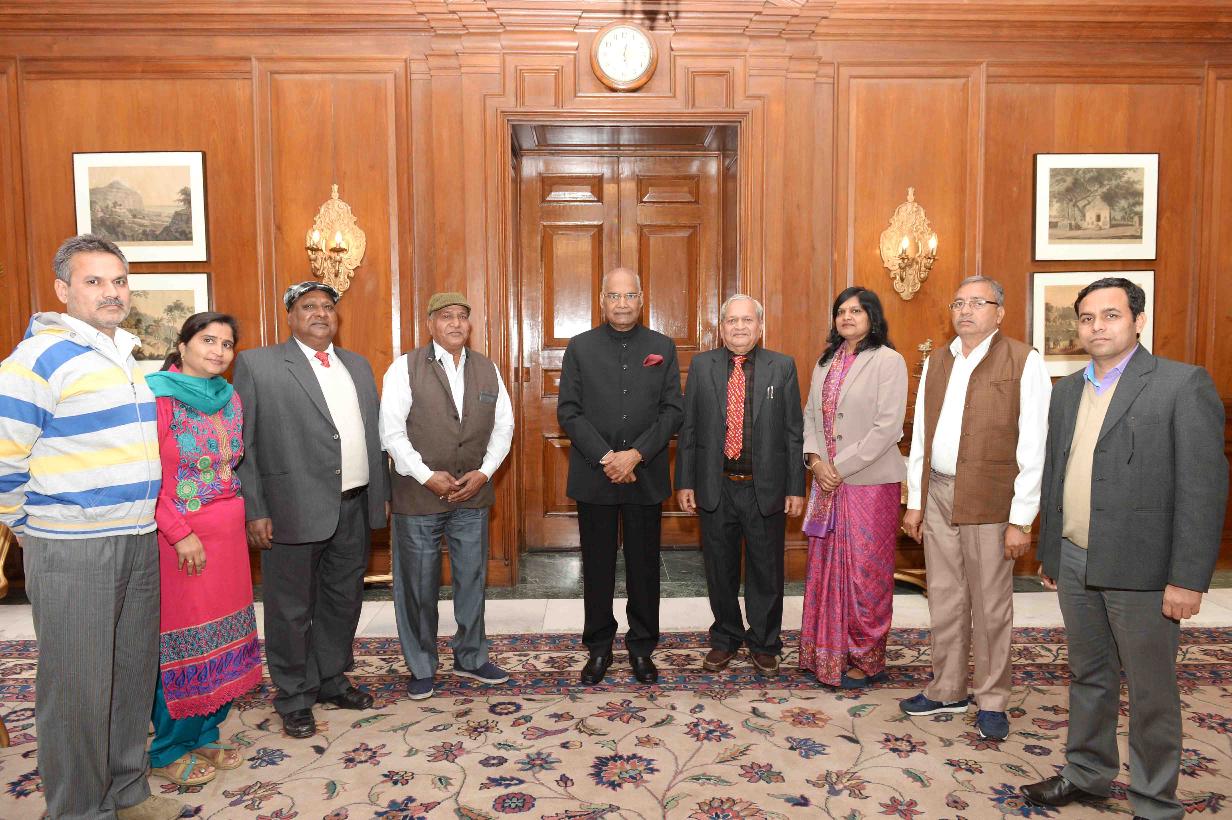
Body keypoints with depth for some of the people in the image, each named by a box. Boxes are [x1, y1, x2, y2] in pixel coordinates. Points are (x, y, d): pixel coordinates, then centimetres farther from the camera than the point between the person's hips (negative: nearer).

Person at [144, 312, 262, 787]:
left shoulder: (229, 398, 9)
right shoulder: (160, 396, -10)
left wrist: (245, 515, 5)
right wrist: (181, 534, -17)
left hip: (228, 533, 6)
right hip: (179, 537, -6)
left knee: (222, 634, 12)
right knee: (181, 640, 3)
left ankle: (204, 736, 28)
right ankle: (169, 751, 21)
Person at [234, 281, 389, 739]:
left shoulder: (357, 366, 14)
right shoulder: (257, 364, -3)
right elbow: (242, 444, -6)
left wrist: (381, 493, 12)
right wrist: (254, 511, -11)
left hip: (355, 509, 6)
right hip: (295, 510, -5)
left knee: (343, 601, 17)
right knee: (291, 610, 7)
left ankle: (330, 680, 35)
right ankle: (294, 699, 24)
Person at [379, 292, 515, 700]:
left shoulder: (487, 369, 7)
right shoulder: (406, 367, -5)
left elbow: (503, 426, 7)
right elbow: (392, 430, -10)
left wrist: (484, 472, -6)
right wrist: (427, 475, -15)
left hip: (473, 494, 4)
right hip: (418, 495, -3)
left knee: (472, 578, 13)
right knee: (418, 584, 7)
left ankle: (471, 658, 31)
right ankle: (421, 667, 24)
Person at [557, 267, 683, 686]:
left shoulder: (663, 348, 5)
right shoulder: (580, 347, 3)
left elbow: (672, 411, -1)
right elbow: (568, 411, -3)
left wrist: (636, 454, -13)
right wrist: (606, 457, -13)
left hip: (646, 477, 1)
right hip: (594, 476, 0)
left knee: (644, 565, 9)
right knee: (597, 566, 9)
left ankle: (642, 647, 24)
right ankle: (599, 648, 23)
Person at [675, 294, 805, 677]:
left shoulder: (782, 367, 1)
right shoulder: (701, 365, 3)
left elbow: (794, 433, 0)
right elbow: (688, 428, 4)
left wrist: (796, 488, -3)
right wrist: (685, 482, 0)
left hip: (766, 488, -1)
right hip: (715, 487, 1)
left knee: (766, 571, 10)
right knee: (720, 569, 13)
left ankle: (763, 643, 29)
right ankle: (725, 639, 32)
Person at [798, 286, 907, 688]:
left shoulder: (888, 361, -7)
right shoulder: (826, 363, 13)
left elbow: (888, 428, -14)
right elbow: (811, 416, 13)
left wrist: (840, 467, -14)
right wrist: (815, 459, -4)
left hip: (869, 482, -6)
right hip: (827, 481, 6)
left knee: (865, 571, 2)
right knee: (826, 569, 11)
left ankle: (866, 660, 17)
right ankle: (829, 654, 24)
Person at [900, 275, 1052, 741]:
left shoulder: (1024, 363, -7)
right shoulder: (935, 362, 10)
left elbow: (1033, 447, -10)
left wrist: (1021, 519, -13)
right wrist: (915, 501, 10)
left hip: (988, 500, -5)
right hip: (938, 494, 5)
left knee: (990, 605, 6)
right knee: (945, 599, 14)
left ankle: (992, 701, 22)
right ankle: (947, 691, 28)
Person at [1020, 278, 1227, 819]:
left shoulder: (1183, 384, -9)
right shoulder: (1067, 390, 10)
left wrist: (1188, 578, -16)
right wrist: (1049, 553, 15)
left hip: (1140, 570, -5)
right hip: (1075, 565, 6)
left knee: (1151, 692, 8)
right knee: (1089, 677, 20)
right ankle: (1087, 773, 37)